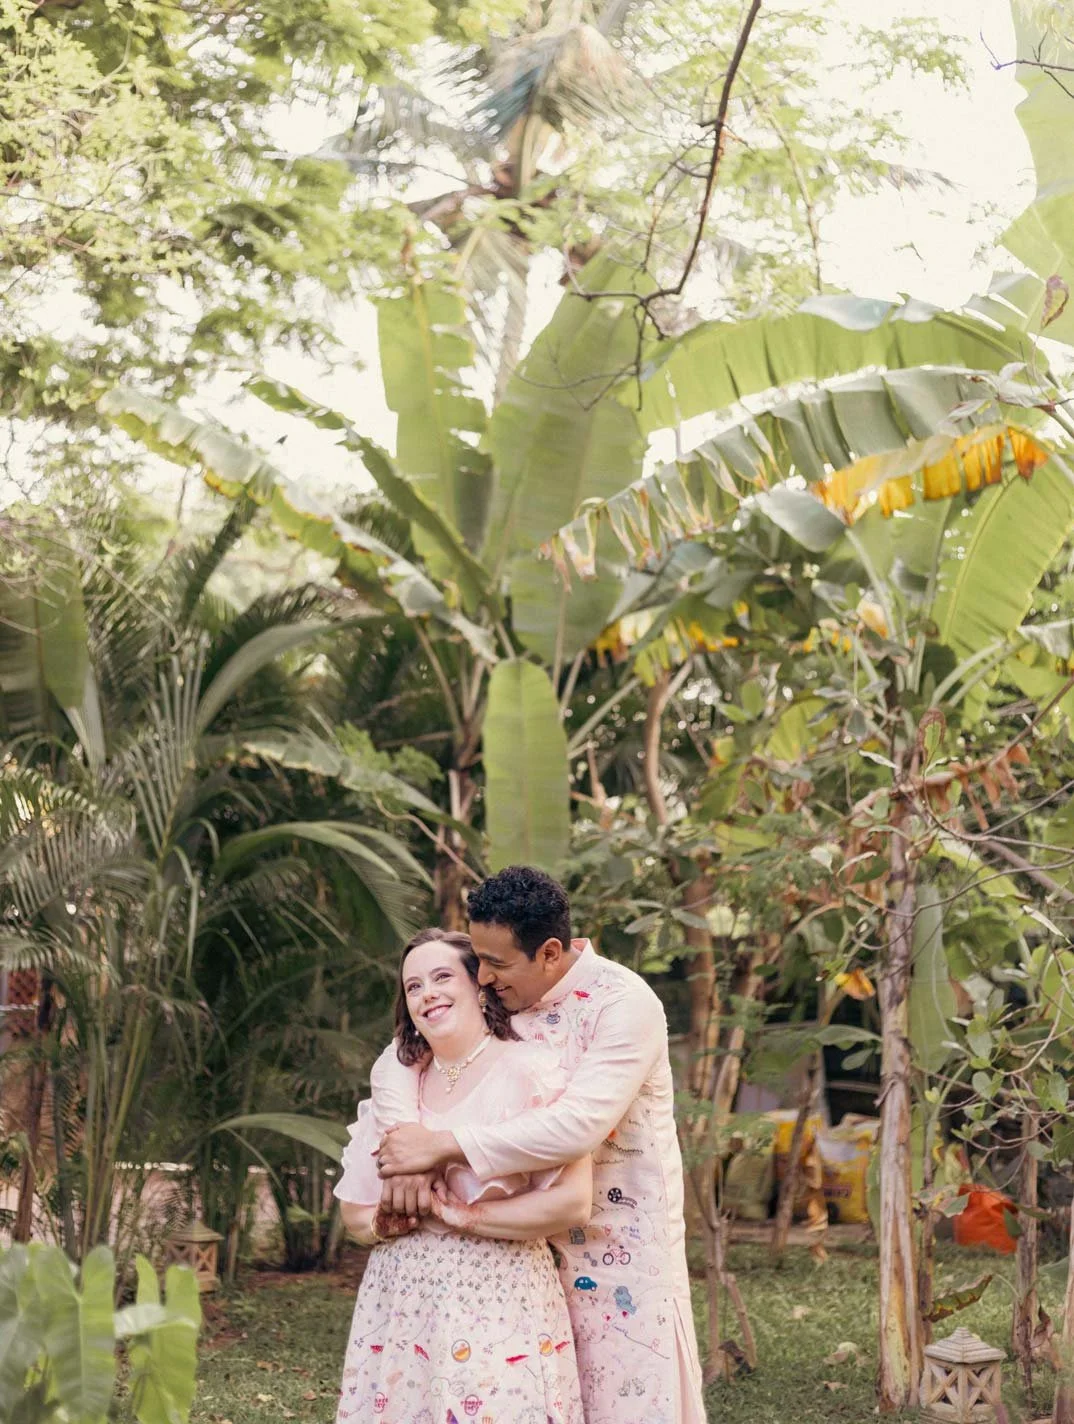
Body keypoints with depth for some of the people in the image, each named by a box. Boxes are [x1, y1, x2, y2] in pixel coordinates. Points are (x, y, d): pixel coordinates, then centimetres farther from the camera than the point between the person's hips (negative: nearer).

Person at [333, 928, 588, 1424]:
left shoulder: (529, 1073, -7)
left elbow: (573, 1202, -16)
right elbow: (354, 1209, 15)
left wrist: (464, 1214, -14)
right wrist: (387, 1220, -7)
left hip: (498, 1304, -5)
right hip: (399, 1304, 5)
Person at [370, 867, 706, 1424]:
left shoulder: (623, 1003, -18)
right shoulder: (502, 999, 0)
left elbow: (579, 1124, -31)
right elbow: (395, 1062, -1)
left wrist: (444, 1145, -29)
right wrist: (411, 1146, -21)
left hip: (622, 1246, -5)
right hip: (536, 1242, 5)